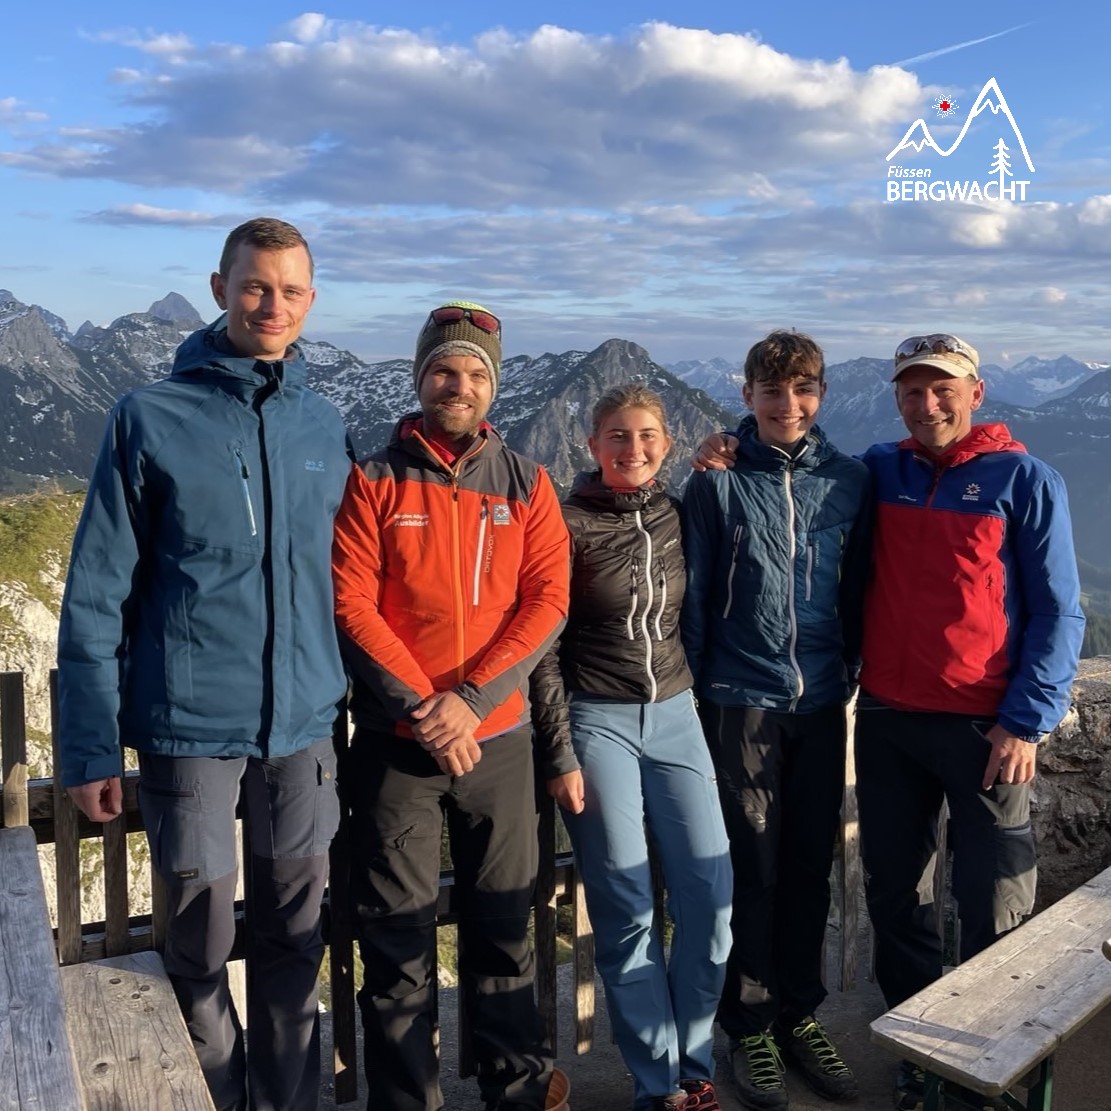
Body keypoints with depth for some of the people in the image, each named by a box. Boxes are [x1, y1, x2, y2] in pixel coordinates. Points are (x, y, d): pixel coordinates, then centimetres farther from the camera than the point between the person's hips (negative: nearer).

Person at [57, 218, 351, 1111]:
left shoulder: (326, 427, 5)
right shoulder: (152, 419, -4)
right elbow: (97, 596, -5)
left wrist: (354, 699, 11)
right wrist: (90, 748, -7)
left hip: (305, 729, 3)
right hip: (190, 728, -3)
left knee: (295, 945, 14)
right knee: (202, 952, 9)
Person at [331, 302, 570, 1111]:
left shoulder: (525, 483, 5)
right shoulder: (374, 482, 0)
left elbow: (547, 601, -2)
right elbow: (352, 605, -8)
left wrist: (471, 698, -13)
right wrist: (421, 709, -15)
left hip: (499, 738, 2)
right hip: (395, 741, -1)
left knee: (504, 927, 13)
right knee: (399, 939, 5)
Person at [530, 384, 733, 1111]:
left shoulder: (677, 514, 6)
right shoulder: (568, 524, -7)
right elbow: (544, 645, -7)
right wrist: (560, 753, -8)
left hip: (674, 715, 4)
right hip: (598, 721, -4)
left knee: (711, 895, 1)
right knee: (626, 909, 1)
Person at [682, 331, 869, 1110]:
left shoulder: (850, 481, 4)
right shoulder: (716, 483, -3)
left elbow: (856, 588, 9)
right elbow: (694, 596, -1)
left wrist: (848, 673, 8)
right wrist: (691, 694, 0)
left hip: (821, 702, 3)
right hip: (741, 700, -2)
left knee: (811, 867, 11)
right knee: (751, 868, 5)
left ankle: (801, 1016, 28)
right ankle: (750, 1026, 21)